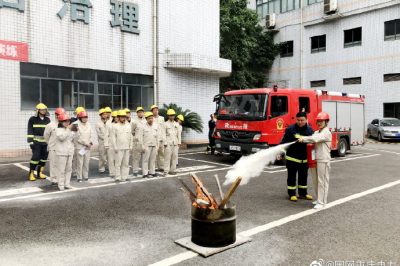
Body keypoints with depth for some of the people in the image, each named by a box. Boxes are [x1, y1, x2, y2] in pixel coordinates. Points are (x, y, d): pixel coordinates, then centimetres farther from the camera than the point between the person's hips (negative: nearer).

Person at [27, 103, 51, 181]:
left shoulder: (47, 120, 10)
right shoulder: (32, 119, -2)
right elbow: (30, 131, -5)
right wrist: (30, 141, -12)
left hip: (45, 142, 4)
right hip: (36, 141, -4)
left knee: (44, 157, 6)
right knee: (36, 156, -10)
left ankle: (40, 172, 18)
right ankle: (31, 173, 1)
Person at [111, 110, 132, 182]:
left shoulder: (128, 126, 11)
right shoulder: (115, 126, 0)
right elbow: (113, 137, -2)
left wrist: (130, 146, 9)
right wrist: (115, 147, -7)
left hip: (127, 148, 4)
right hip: (119, 148, -4)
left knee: (126, 163, 6)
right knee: (118, 163, -4)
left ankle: (124, 177, 13)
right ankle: (118, 177, 4)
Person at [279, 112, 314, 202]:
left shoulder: (310, 130, 2)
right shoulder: (290, 129, -9)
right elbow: (284, 141, -8)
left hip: (304, 159, 4)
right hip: (292, 158, -4)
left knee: (303, 176, 15)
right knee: (292, 176, 5)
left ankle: (303, 193, 30)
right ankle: (292, 194, 17)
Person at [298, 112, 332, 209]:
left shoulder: (327, 133, -8)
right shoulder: (316, 132, 18)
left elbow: (315, 139, -25)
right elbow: (312, 140, 5)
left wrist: (304, 138, -29)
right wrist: (302, 139, -15)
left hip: (323, 160, -8)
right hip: (315, 159, 8)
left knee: (322, 181, -4)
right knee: (316, 181, 13)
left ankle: (321, 202, 0)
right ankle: (319, 199, 26)